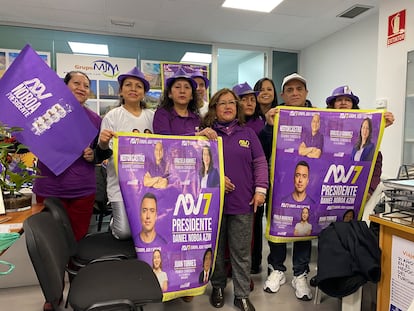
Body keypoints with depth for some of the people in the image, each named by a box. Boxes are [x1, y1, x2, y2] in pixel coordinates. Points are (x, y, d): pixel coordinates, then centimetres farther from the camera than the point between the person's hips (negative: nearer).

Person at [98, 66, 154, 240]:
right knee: (124, 233, -8)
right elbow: (103, 152, -2)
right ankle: (114, 223, 26)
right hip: (121, 182, -2)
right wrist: (103, 142, -24)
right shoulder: (112, 116, 0)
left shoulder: (151, 116, 6)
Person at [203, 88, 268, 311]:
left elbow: (260, 163, 6)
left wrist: (260, 189, -3)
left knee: (241, 252, 8)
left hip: (243, 203, 1)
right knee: (216, 249, 14)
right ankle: (218, 287, 35)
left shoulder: (248, 134, 9)